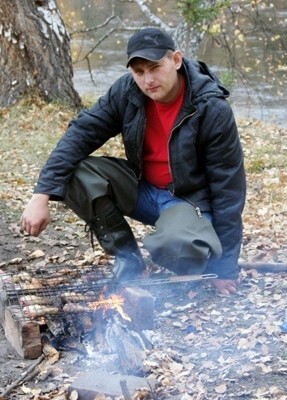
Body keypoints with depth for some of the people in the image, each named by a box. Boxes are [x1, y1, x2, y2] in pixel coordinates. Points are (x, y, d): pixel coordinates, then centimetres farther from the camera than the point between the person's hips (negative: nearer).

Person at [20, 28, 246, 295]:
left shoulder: (212, 109, -23)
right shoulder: (126, 92, -12)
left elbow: (228, 188, -18)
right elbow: (81, 133, -13)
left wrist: (225, 268, -17)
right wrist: (42, 194, -27)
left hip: (191, 198, -5)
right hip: (143, 189, 5)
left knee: (177, 246, -40)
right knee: (76, 175, -21)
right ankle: (128, 260, -5)